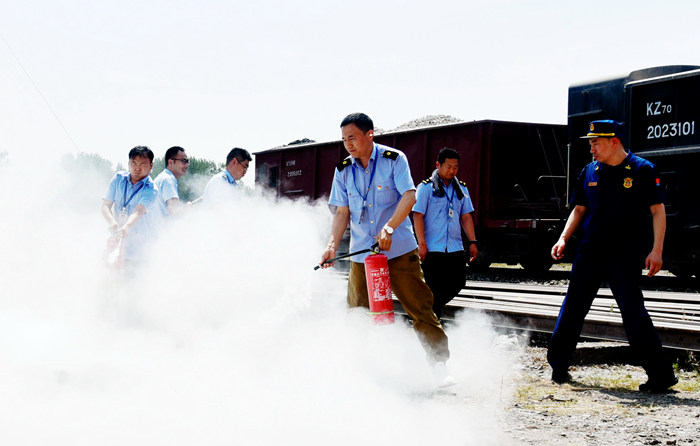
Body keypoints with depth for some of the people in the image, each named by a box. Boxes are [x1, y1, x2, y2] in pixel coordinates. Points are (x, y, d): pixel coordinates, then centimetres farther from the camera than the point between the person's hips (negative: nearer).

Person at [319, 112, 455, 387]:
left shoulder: (394, 160, -4)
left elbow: (409, 196, -15)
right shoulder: (343, 171, 7)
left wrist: (389, 228, -27)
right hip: (361, 253, 4)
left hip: (399, 250, -3)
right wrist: (333, 244, -7)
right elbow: (342, 213, 8)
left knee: (420, 307, -4)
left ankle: (439, 364, 3)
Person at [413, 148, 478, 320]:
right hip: (433, 249, -5)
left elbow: (466, 217, 16)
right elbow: (418, 215, -7)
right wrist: (421, 244, -14)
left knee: (457, 283, 5)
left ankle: (433, 308, 25)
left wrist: (472, 242, 8)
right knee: (435, 288, -2)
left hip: (455, 248, 5)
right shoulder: (426, 187, -3)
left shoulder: (461, 189, 13)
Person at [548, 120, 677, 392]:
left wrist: (656, 250, -15)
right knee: (573, 306, 8)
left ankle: (660, 375, -4)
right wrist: (563, 239, 4)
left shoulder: (642, 170, -5)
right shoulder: (590, 171, 10)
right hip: (590, 252, 5)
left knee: (633, 312, -10)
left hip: (624, 255, -5)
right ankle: (558, 365, 23)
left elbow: (657, 211, -6)